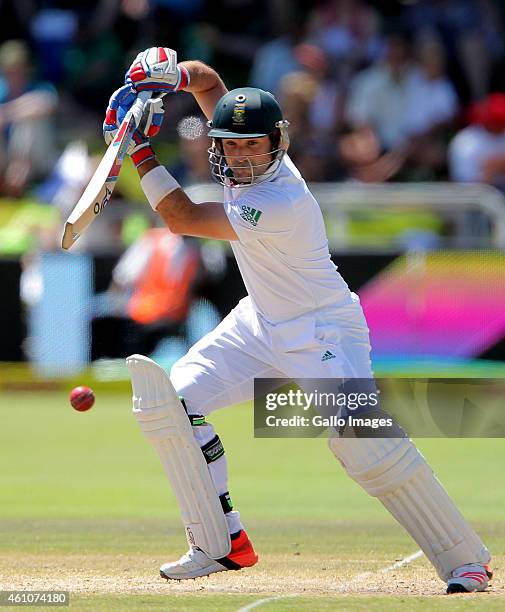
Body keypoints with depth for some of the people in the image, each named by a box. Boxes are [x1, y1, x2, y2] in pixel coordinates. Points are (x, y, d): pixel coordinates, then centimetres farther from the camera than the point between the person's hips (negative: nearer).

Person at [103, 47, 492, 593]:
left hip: (323, 333, -9)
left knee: (367, 445, -23)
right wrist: (165, 73, -13)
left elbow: (183, 220, -26)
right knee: (174, 399, -5)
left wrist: (140, 152, -21)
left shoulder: (282, 202, -31)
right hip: (261, 323, 9)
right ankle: (225, 544, 3)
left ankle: (463, 559, -10)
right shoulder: (239, 162, -7)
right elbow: (207, 79, 8)